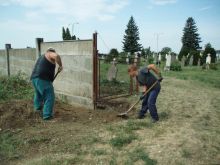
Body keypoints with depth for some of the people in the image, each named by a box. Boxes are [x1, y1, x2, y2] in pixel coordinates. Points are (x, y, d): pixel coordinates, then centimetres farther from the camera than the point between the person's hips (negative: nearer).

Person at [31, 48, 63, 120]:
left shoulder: (42, 57, 29)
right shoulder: (50, 54, 3)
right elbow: (56, 56, -24)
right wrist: (60, 65, -11)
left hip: (34, 78, 9)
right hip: (43, 79, -9)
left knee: (38, 93, 32)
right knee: (49, 97, -3)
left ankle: (37, 107, 51)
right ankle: (47, 115, -4)